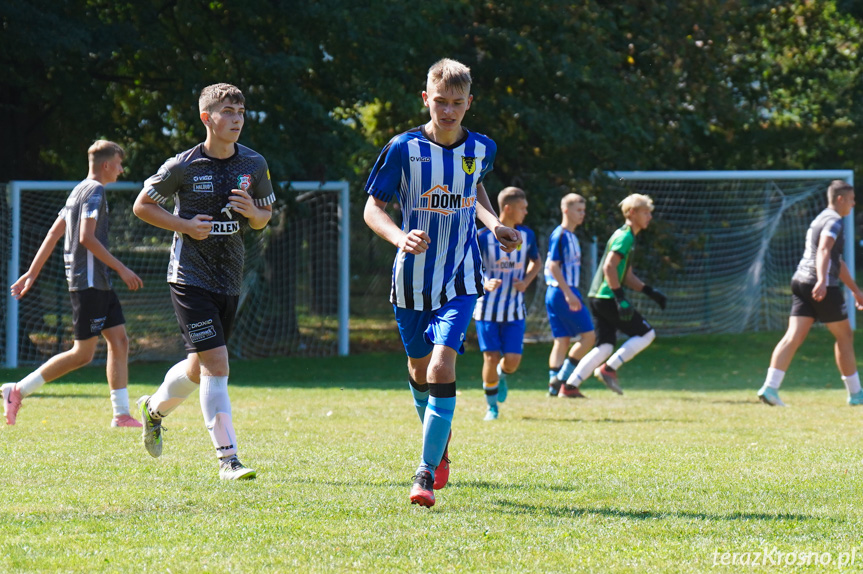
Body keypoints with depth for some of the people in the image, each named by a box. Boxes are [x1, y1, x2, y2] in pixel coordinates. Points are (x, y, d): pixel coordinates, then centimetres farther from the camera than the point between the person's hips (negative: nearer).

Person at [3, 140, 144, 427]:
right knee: (83, 353, -8)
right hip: (89, 282, -10)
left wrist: (32, 272, 18)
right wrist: (121, 268, -19)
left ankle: (121, 414, 6)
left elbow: (53, 234, 17)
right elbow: (87, 237, -21)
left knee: (119, 341, 7)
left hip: (99, 284, 10)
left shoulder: (78, 191, 17)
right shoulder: (95, 191, -11)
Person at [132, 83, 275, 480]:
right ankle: (227, 459, -13)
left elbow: (263, 218, 14)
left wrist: (252, 212, -9)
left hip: (230, 279, 6)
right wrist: (185, 225, -13)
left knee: (199, 368, 15)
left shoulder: (254, 165, 3)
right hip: (190, 278, -6)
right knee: (216, 364, -15)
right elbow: (142, 205, 1)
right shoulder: (183, 166, -10)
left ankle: (155, 408, 45)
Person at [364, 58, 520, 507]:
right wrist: (399, 237, -25)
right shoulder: (404, 148, -10)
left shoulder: (481, 149, -1)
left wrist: (493, 223, 4)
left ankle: (427, 473, -15)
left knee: (441, 368, -18)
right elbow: (372, 207, -6)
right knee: (419, 372, 15)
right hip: (412, 279, 0)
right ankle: (439, 442, 45)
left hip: (459, 280, 0)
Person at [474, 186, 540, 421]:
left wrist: (526, 281, -2)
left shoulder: (527, 235, 1)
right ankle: (491, 406, 15)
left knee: (512, 360, -6)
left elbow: (535, 261, 18)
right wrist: (485, 283, -25)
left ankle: (501, 376, 32)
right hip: (488, 309, -3)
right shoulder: (483, 236, -11)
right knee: (491, 358, -6)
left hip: (515, 311, 3)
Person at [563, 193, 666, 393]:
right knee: (646, 333, -3)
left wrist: (651, 292, 21)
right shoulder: (625, 237, -11)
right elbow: (609, 267, -22)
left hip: (598, 298, 10)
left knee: (605, 346, 8)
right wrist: (621, 298, -25)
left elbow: (627, 276, 27)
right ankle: (608, 368, -7)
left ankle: (569, 385, 2)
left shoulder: (628, 237, 21)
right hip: (607, 297, -10)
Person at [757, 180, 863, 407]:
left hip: (801, 281, 9)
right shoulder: (833, 221, -7)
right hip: (824, 288, -9)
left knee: (793, 337, -3)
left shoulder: (821, 219, 25)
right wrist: (822, 280, -40)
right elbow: (823, 250, -26)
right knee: (845, 336, 5)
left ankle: (770, 386, -18)